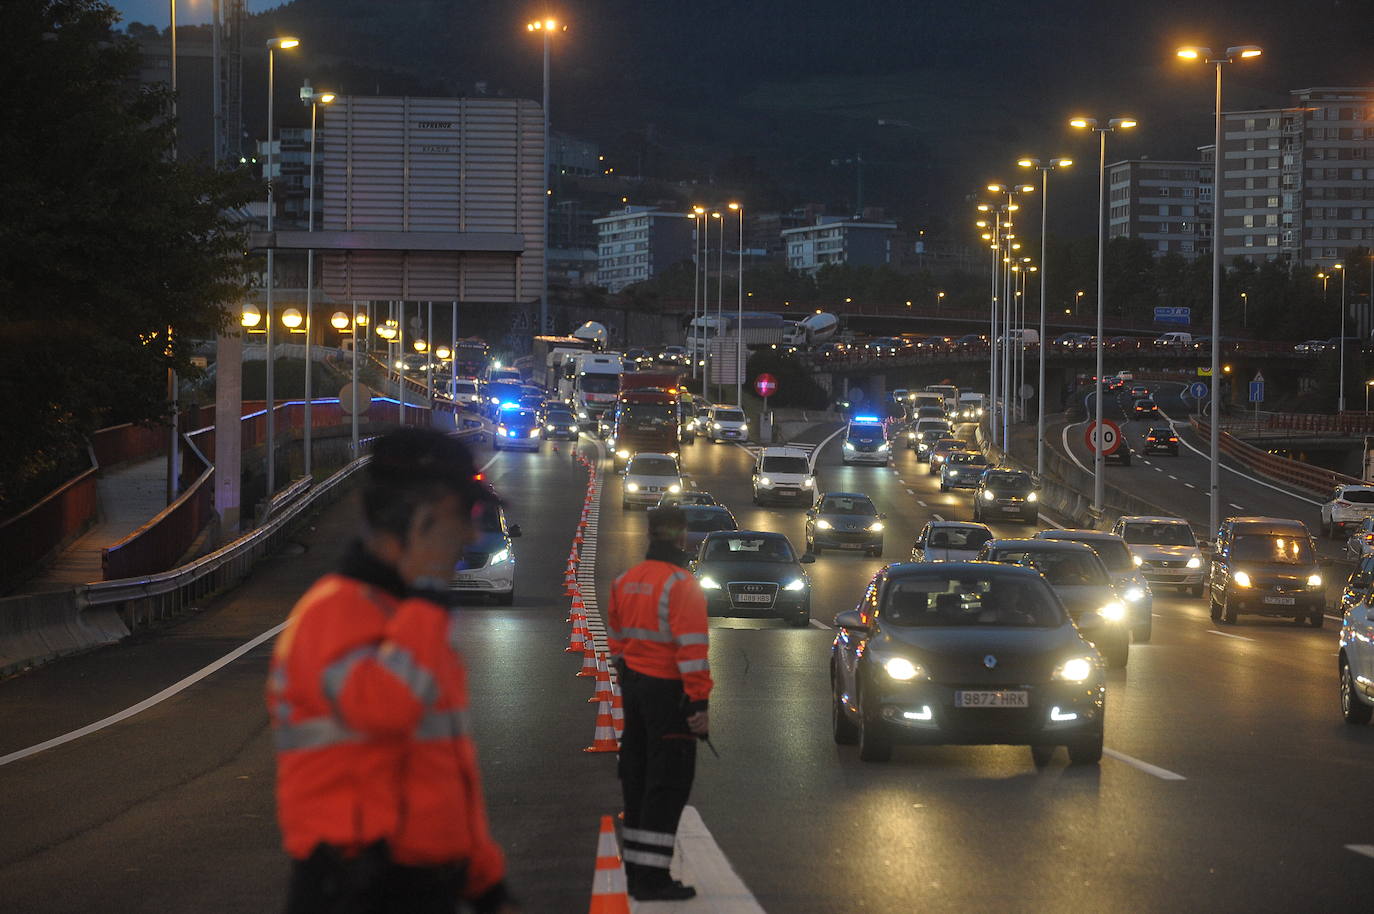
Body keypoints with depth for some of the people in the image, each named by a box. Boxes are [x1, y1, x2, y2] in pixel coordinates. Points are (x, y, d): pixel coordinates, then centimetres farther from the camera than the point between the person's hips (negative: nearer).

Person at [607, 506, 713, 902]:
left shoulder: (625, 582, 10)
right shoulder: (681, 584, -15)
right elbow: (691, 647, -19)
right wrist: (699, 704, -18)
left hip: (634, 687, 8)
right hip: (668, 691, -8)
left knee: (638, 778, 15)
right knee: (668, 782, -4)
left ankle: (636, 871, 22)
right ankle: (652, 878, -7)